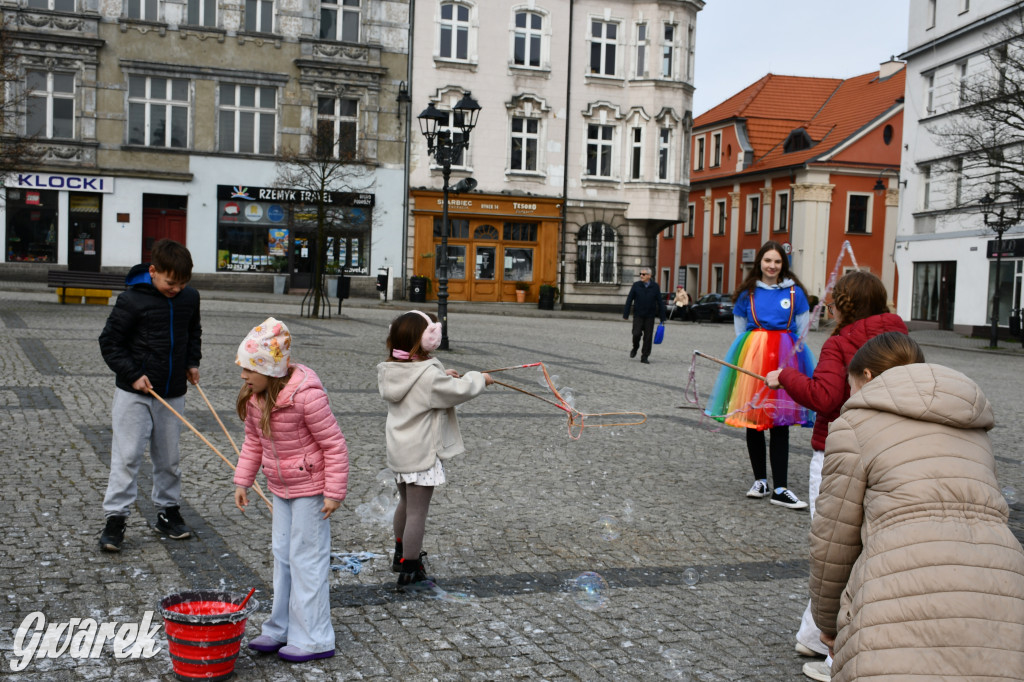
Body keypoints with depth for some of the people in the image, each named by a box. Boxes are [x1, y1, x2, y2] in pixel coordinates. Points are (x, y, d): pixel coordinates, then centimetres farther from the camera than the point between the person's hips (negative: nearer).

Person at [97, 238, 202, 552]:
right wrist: (133, 374, -15)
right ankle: (115, 518, 2)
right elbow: (109, 342, -8)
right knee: (127, 455, -5)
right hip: (134, 393, -4)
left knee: (169, 458, 13)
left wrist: (192, 363, 10)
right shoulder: (132, 300, -13)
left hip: (173, 393, 5)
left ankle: (168, 510, 26)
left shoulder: (190, 297, 3)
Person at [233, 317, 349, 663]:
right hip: (281, 486, 8)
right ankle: (282, 628, 28)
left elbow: (334, 445, -21)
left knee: (307, 558, -2)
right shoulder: (253, 395, -4)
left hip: (310, 487, -8)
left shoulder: (306, 395, -27)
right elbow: (253, 441, 11)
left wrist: (334, 492, -20)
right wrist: (242, 481, 8)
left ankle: (314, 638, 8)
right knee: (282, 554, 15)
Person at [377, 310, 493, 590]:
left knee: (406, 503, 27)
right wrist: (479, 378, 4)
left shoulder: (390, 372, 0)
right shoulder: (429, 376, -23)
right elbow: (460, 390, -13)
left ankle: (401, 553, 46)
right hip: (422, 454, -8)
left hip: (399, 450, 8)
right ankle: (409, 572, 9)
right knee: (417, 512, 2)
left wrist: (443, 377, 8)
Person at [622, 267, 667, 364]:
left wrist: (662, 317, 0)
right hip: (638, 315, -1)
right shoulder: (636, 285, 0)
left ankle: (644, 357, 11)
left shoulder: (655, 286, 0)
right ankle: (635, 348, 19)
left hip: (650, 316, 1)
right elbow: (629, 300, 1)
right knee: (636, 334, -12)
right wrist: (625, 314, -3)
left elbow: (660, 302, 3)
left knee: (648, 337, 1)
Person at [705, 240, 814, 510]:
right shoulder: (748, 293, 6)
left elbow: (802, 327, 10)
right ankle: (760, 480, 18)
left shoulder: (794, 292, 4)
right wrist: (755, 349, 6)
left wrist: (792, 350, 3)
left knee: (781, 422, -3)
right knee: (753, 419, 5)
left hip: (785, 357, -1)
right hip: (753, 356, 1)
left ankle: (780, 489, -2)